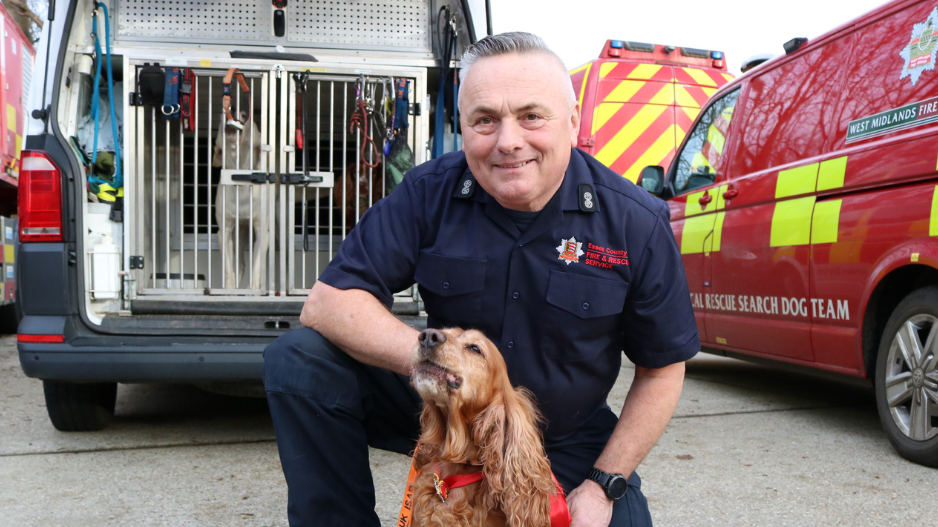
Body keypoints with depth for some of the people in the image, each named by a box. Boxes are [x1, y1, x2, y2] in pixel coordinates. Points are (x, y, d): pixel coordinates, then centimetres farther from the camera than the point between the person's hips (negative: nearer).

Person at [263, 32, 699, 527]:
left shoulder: (638, 224, -15)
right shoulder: (429, 193, -15)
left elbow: (662, 370, -5)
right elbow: (326, 303, -19)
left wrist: (604, 485, -11)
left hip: (566, 440, 1)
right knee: (297, 361, -19)